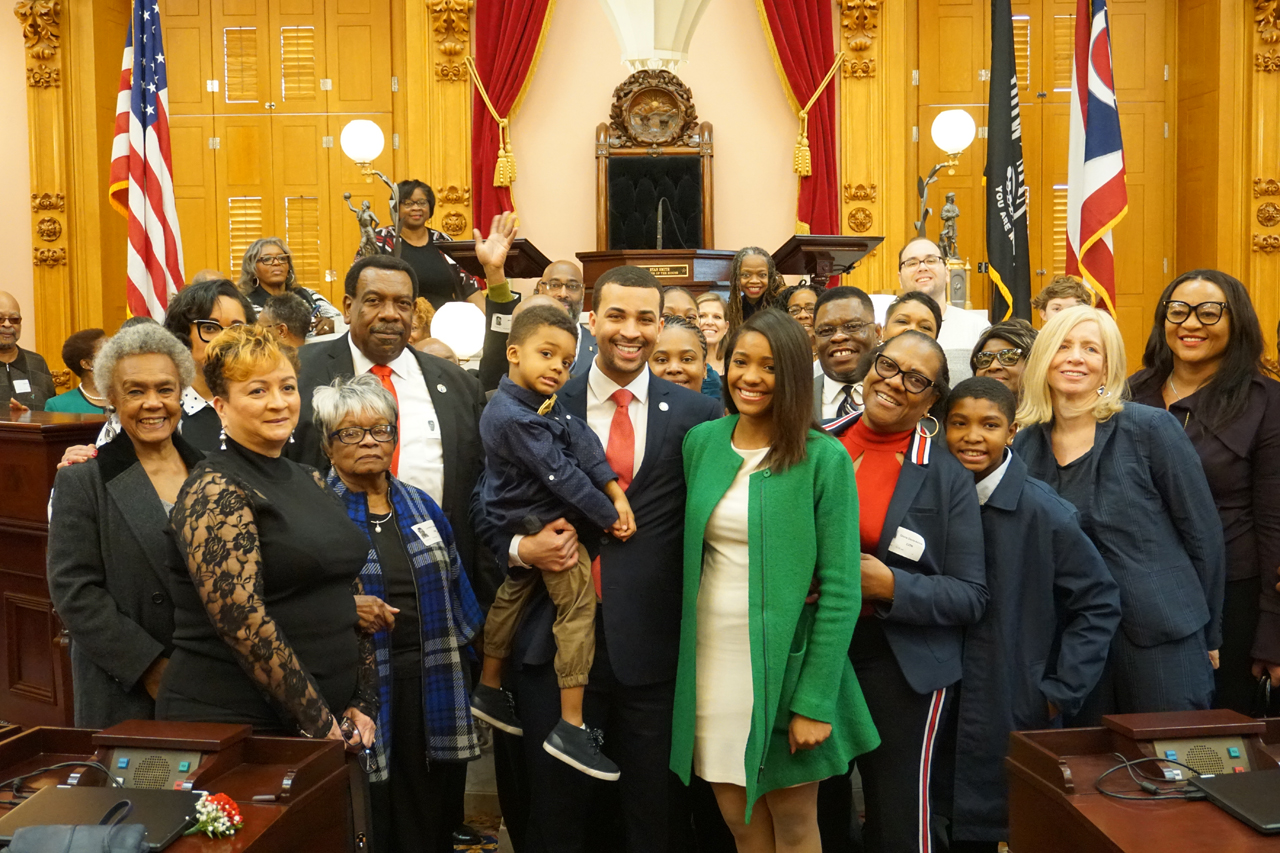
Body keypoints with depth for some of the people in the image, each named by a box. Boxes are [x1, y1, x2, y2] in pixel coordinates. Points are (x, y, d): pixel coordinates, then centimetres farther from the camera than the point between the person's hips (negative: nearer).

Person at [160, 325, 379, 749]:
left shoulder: (310, 481, 10)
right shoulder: (214, 492, -13)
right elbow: (244, 622, -20)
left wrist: (362, 704, 5)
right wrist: (319, 723, -16)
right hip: (229, 725, -6)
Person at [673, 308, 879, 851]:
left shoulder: (824, 459, -10)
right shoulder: (701, 442, 3)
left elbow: (840, 589, -11)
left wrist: (816, 701, -14)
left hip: (783, 662, -3)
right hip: (711, 658, 4)